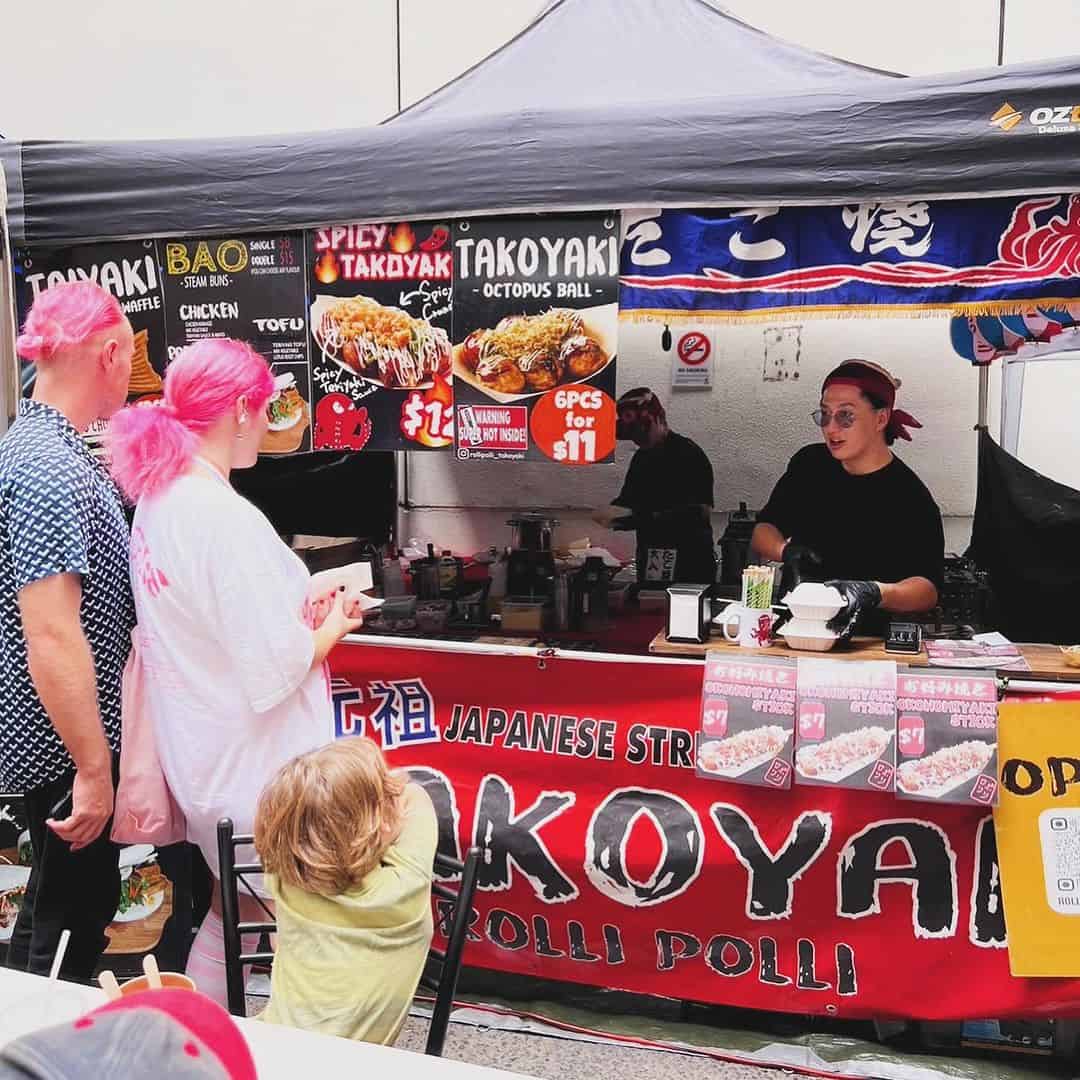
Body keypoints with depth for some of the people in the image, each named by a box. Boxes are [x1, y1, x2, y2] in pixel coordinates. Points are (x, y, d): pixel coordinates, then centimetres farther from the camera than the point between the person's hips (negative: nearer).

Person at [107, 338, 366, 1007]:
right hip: (255, 774, -9)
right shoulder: (229, 520, -26)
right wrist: (334, 626, -7)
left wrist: (303, 595, 5)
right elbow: (274, 673, -25)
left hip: (199, 759, 9)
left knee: (230, 910, 26)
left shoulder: (158, 496, 3)